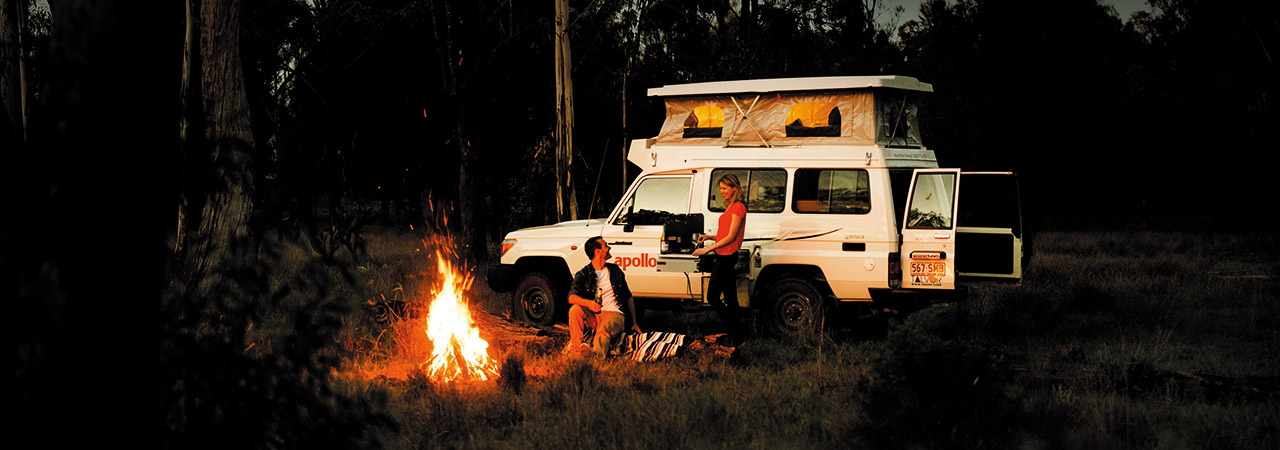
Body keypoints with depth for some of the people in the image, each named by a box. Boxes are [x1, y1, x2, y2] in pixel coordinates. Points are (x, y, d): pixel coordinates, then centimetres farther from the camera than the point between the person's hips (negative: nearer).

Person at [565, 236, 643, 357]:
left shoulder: (615, 270, 20)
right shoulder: (583, 274, 7)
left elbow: (628, 297, 25)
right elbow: (572, 297, -10)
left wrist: (634, 323, 15)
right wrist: (588, 303, -33)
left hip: (614, 315, -1)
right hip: (593, 316, 1)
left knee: (604, 329, -37)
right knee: (575, 309, -30)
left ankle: (595, 354, -67)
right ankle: (576, 348, -35)